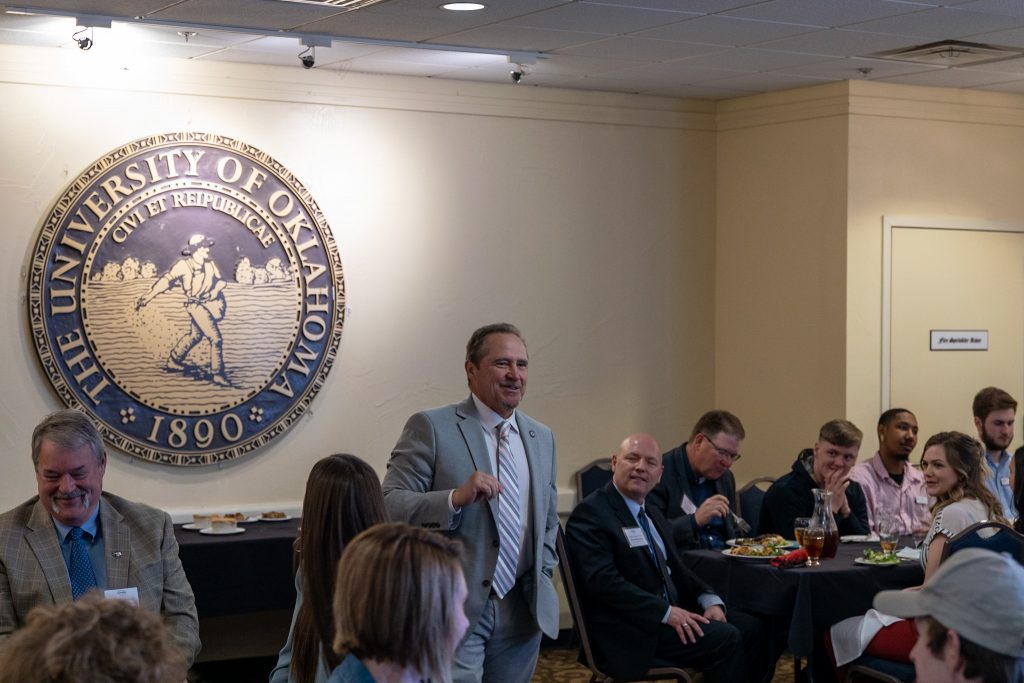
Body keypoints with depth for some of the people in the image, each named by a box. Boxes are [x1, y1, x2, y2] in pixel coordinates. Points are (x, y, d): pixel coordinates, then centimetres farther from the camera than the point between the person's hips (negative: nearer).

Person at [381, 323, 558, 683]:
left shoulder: (542, 437, 13)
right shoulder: (431, 427, -6)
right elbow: (390, 505, -14)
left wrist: (541, 578, 11)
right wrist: (456, 498, -27)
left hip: (522, 613, 6)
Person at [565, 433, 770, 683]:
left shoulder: (652, 515, 19)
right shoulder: (591, 513, -10)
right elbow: (603, 581, -21)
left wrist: (709, 601, -1)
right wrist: (666, 612, -24)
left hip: (670, 612, 9)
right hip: (629, 630, -9)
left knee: (749, 628, -5)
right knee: (726, 639, -20)